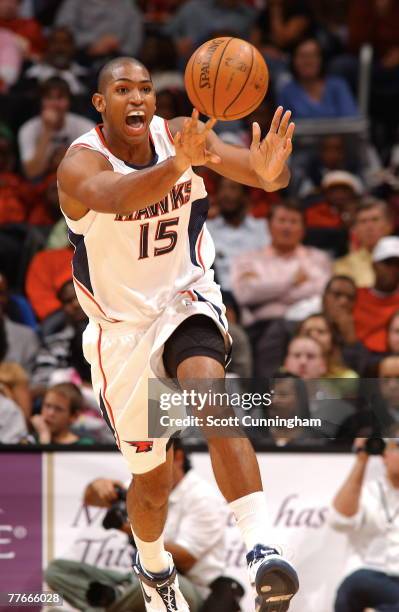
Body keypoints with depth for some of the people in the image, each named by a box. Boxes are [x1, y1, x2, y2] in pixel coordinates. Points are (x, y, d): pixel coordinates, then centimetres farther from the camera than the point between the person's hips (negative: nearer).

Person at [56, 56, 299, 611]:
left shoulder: (181, 136, -9)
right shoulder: (80, 164, -19)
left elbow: (255, 172, -24)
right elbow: (114, 197, -44)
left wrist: (269, 170, -51)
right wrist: (179, 164, -63)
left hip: (187, 301, 1)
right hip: (122, 326, 0)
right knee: (152, 478, 9)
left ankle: (260, 549, -42)